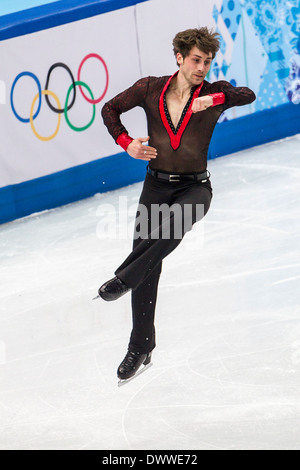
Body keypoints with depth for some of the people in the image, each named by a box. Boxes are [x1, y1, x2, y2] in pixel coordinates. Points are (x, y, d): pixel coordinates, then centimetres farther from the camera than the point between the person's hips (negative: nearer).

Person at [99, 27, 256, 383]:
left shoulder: (214, 93, -4)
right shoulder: (150, 89, -1)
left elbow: (247, 95, -22)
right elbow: (110, 109, 10)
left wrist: (213, 100, -37)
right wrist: (126, 143, -3)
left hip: (194, 187, -2)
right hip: (156, 186, 2)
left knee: (172, 227, -37)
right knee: (148, 269, -2)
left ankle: (123, 279, -28)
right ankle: (140, 348, 8)